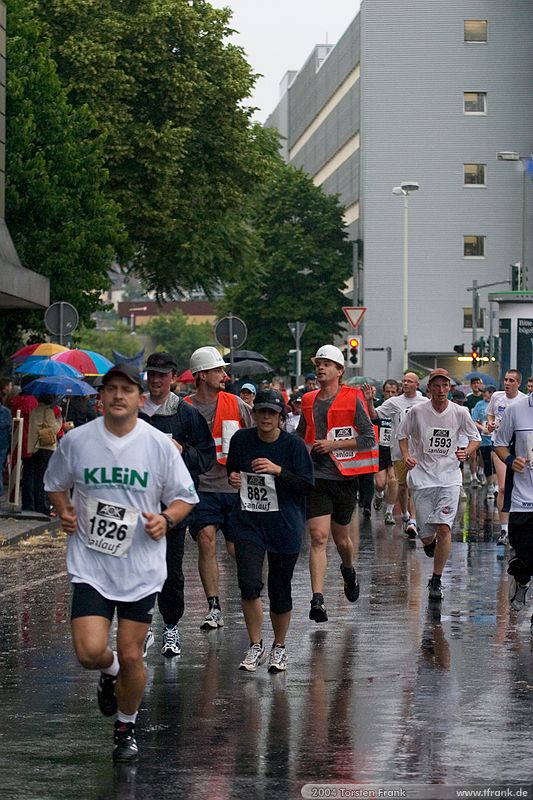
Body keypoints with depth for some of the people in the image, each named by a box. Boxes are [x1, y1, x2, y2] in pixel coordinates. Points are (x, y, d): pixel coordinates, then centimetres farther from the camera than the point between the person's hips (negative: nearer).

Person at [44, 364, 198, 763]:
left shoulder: (160, 444, -4)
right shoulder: (76, 440, -1)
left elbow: (185, 497, 6)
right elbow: (56, 484, 17)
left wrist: (166, 519, -14)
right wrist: (64, 512, -2)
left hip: (141, 568, 0)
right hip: (90, 565, 0)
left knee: (131, 657, 3)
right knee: (90, 652, -14)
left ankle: (126, 728, 30)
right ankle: (110, 670, 25)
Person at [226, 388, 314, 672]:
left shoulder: (293, 444, -7)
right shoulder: (241, 439, 2)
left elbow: (307, 484, -9)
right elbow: (231, 469, 21)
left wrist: (278, 470, -21)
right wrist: (232, 478, -2)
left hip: (285, 526, -1)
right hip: (248, 521, 2)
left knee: (279, 590, 6)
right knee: (248, 584, -14)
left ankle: (279, 647, 27)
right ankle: (255, 646, 3)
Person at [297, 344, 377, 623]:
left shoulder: (352, 399, -4)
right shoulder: (308, 401, 9)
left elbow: (368, 438, -9)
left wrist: (334, 444, -15)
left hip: (345, 477, -2)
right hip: (316, 477, 2)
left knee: (340, 538, 14)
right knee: (318, 537, -12)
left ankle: (349, 571, 47)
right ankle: (317, 600, -17)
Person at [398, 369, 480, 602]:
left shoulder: (460, 413, -3)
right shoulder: (417, 411, -5)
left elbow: (475, 438, 10)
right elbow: (402, 435, 10)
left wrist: (466, 452, -9)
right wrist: (406, 455, -7)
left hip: (450, 477, 0)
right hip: (422, 477, 0)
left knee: (443, 528, -14)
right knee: (426, 534, 2)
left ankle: (436, 580, 0)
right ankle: (429, 542, 43)